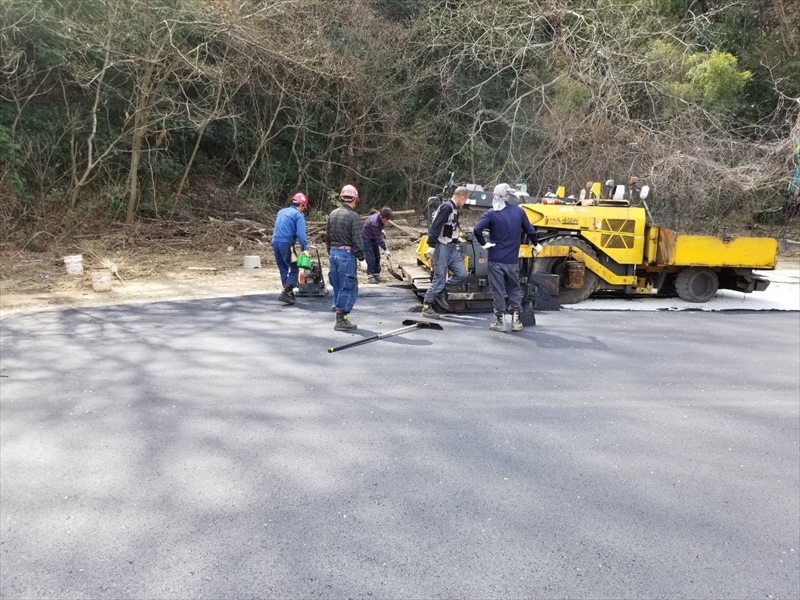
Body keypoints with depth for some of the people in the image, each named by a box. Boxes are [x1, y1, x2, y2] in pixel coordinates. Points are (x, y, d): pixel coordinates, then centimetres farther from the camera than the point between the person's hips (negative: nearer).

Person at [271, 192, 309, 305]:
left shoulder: (281, 212, 19)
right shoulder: (298, 215, -4)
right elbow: (301, 234, -15)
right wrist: (304, 248, -15)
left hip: (275, 242, 7)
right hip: (286, 244, -7)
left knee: (283, 269, 15)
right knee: (294, 269, -1)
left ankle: (288, 292, 19)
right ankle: (286, 292, -12)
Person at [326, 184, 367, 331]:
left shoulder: (333, 214, 11)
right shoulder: (353, 216, -12)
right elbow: (357, 240, -15)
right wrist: (362, 259, -10)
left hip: (333, 253, 8)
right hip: (346, 254, -8)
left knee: (338, 287, 13)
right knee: (348, 287, -2)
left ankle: (341, 317, 18)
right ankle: (341, 320, -4)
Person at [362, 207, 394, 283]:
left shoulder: (380, 216, -12)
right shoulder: (374, 223, -36)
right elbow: (378, 238, -29)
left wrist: (381, 230, 3)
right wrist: (385, 249, -24)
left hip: (373, 238, 8)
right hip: (366, 238, -8)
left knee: (377, 257, 7)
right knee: (371, 258, -11)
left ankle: (377, 274, 15)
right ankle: (370, 276, -2)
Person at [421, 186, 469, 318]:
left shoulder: (454, 209, 15)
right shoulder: (447, 207, -15)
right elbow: (435, 227, -22)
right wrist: (431, 246, -28)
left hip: (452, 248, 9)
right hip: (442, 247, -9)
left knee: (461, 274, 2)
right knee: (440, 277, -5)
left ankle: (442, 292, 19)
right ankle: (427, 307, 6)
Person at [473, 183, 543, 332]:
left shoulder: (491, 214, -8)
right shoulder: (519, 212, 1)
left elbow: (477, 229, -21)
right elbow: (530, 230, 9)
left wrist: (484, 243, -6)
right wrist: (536, 244, 25)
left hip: (496, 259, -2)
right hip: (512, 260, 2)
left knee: (498, 290, 4)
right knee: (514, 289, 14)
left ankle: (500, 321, 6)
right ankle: (516, 320, 13)